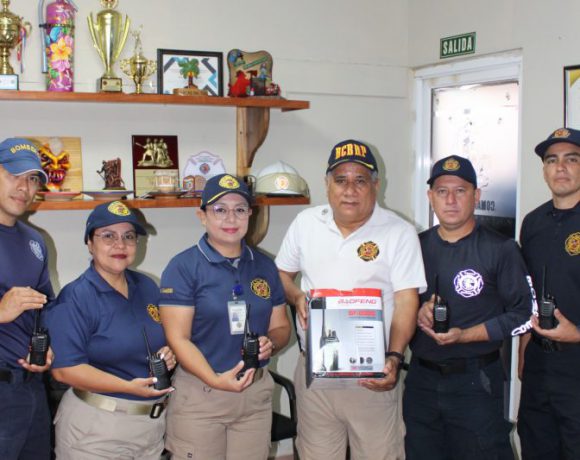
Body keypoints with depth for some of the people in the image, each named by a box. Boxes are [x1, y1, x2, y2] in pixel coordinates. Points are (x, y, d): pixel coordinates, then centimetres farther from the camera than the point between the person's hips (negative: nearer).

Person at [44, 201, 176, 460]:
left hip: (153, 420, 6)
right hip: (96, 428, -6)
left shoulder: (147, 288, 7)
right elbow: (64, 369, -19)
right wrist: (128, 387, -27)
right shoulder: (75, 298, -12)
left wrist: (169, 355, -3)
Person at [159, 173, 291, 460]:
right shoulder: (183, 267, -8)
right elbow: (178, 339, -13)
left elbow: (280, 326, 14)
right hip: (199, 392, -4)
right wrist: (215, 380, -25)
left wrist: (271, 343, -8)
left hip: (256, 392, 5)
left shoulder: (264, 266, 8)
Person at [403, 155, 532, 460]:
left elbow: (522, 314, -11)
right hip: (421, 379, 4)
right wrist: (418, 314, -11)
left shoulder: (500, 249, -6)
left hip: (476, 381, -4)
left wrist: (464, 335, -18)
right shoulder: (415, 247, 8)